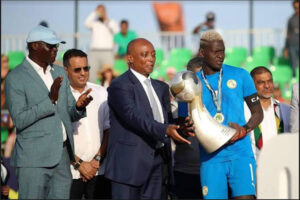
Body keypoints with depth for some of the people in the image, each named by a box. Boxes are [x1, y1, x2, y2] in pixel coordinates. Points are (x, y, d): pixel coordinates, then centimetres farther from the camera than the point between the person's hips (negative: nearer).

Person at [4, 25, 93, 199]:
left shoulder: (60, 73, 14)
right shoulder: (15, 78, -6)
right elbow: (19, 120, -14)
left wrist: (79, 107, -6)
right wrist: (50, 100, -21)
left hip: (62, 156, 6)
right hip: (34, 159, -6)